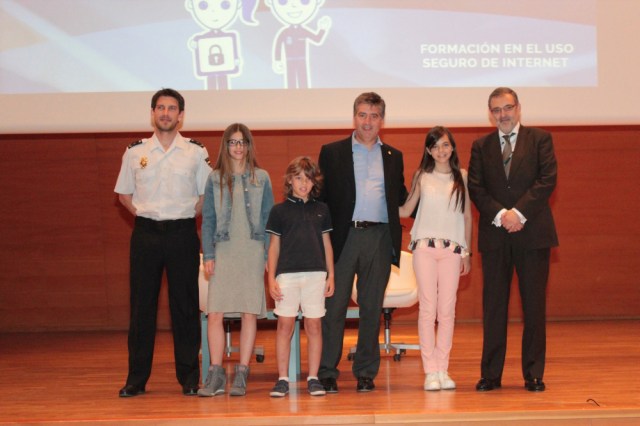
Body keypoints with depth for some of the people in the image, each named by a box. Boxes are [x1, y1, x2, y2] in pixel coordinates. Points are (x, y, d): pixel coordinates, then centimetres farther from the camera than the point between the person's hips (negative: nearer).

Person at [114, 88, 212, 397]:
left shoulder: (196, 152, 3)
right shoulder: (135, 152, 6)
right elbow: (124, 193, 15)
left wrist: (187, 216, -2)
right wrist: (142, 214, 2)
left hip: (182, 235, -1)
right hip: (145, 233, 1)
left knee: (185, 305, 3)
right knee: (141, 305, 3)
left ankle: (189, 377, 11)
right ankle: (136, 378, 10)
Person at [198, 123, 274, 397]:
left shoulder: (261, 178, 7)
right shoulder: (215, 179, 8)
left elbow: (269, 218, 7)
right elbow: (208, 220, 8)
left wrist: (270, 254, 0)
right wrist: (208, 255, 0)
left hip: (253, 251, 0)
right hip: (224, 251, 0)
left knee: (250, 313, 0)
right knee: (215, 313, -6)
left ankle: (241, 375, 8)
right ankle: (216, 374, 2)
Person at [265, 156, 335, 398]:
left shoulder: (321, 210, 11)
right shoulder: (279, 210, 6)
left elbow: (326, 243, 14)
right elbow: (274, 246, 7)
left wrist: (331, 275, 8)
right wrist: (271, 278, 1)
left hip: (316, 274, 1)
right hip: (287, 274, -1)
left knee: (314, 326, 3)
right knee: (285, 325, -2)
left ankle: (313, 378, 10)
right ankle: (282, 379, 4)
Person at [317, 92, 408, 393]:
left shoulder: (393, 157, 15)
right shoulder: (332, 152, 7)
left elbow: (400, 198, 18)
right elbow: (321, 195, 3)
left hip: (379, 238, 2)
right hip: (343, 236, -2)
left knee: (372, 308, 7)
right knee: (333, 306, -2)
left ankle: (366, 373, 15)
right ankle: (327, 372, 5)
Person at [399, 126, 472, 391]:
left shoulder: (462, 177, 8)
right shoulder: (422, 176, 7)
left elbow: (467, 216, 11)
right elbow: (405, 211, 10)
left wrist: (467, 252, 10)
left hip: (452, 249, 1)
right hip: (425, 247, -1)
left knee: (447, 310, 0)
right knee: (428, 309, -3)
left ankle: (443, 370, 6)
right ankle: (430, 372, 0)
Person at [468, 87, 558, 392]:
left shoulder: (540, 140, 6)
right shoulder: (481, 147, 12)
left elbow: (547, 180, -5)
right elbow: (475, 188, 2)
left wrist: (519, 213, -14)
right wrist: (500, 215, -13)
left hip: (532, 233, -1)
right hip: (494, 236, 2)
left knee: (534, 305, 2)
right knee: (493, 306, 3)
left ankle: (534, 374, 10)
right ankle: (491, 375, 9)